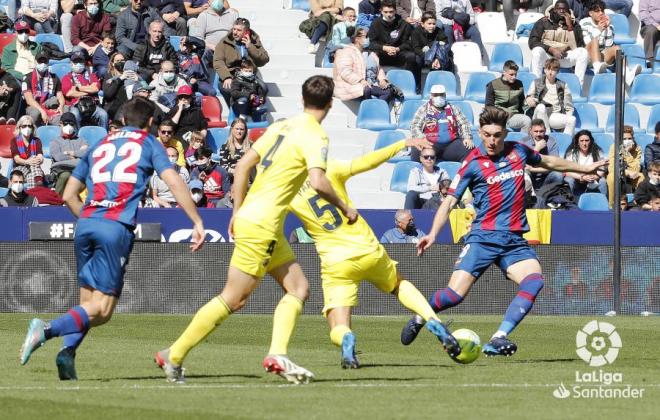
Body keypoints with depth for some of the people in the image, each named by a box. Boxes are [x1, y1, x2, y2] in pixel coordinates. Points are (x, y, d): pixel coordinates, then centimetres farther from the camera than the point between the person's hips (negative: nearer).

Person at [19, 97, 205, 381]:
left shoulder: (100, 146, 23)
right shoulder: (149, 145, 12)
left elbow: (68, 195, 22)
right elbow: (174, 182, -2)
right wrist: (197, 223, -2)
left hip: (85, 223, 5)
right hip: (116, 227, -5)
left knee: (88, 301, 14)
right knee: (101, 310, -5)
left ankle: (67, 351, -10)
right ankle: (46, 330, -26)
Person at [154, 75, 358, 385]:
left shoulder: (281, 127, 13)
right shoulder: (315, 136, -11)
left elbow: (243, 165, 13)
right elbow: (318, 182, -25)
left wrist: (237, 211, 17)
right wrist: (344, 208, -8)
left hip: (249, 217, 9)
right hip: (261, 225, -9)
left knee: (298, 288, 9)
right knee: (233, 299, -4)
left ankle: (277, 354, -4)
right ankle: (174, 356, 0)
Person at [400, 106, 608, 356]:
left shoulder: (518, 151, 9)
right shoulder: (473, 164, -4)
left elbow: (548, 162, 29)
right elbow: (449, 201, -5)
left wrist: (584, 169, 39)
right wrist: (433, 234, -19)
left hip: (514, 240, 4)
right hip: (483, 239, -4)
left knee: (534, 281, -25)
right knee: (455, 294, -15)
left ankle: (498, 340, -28)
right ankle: (420, 318, 17)